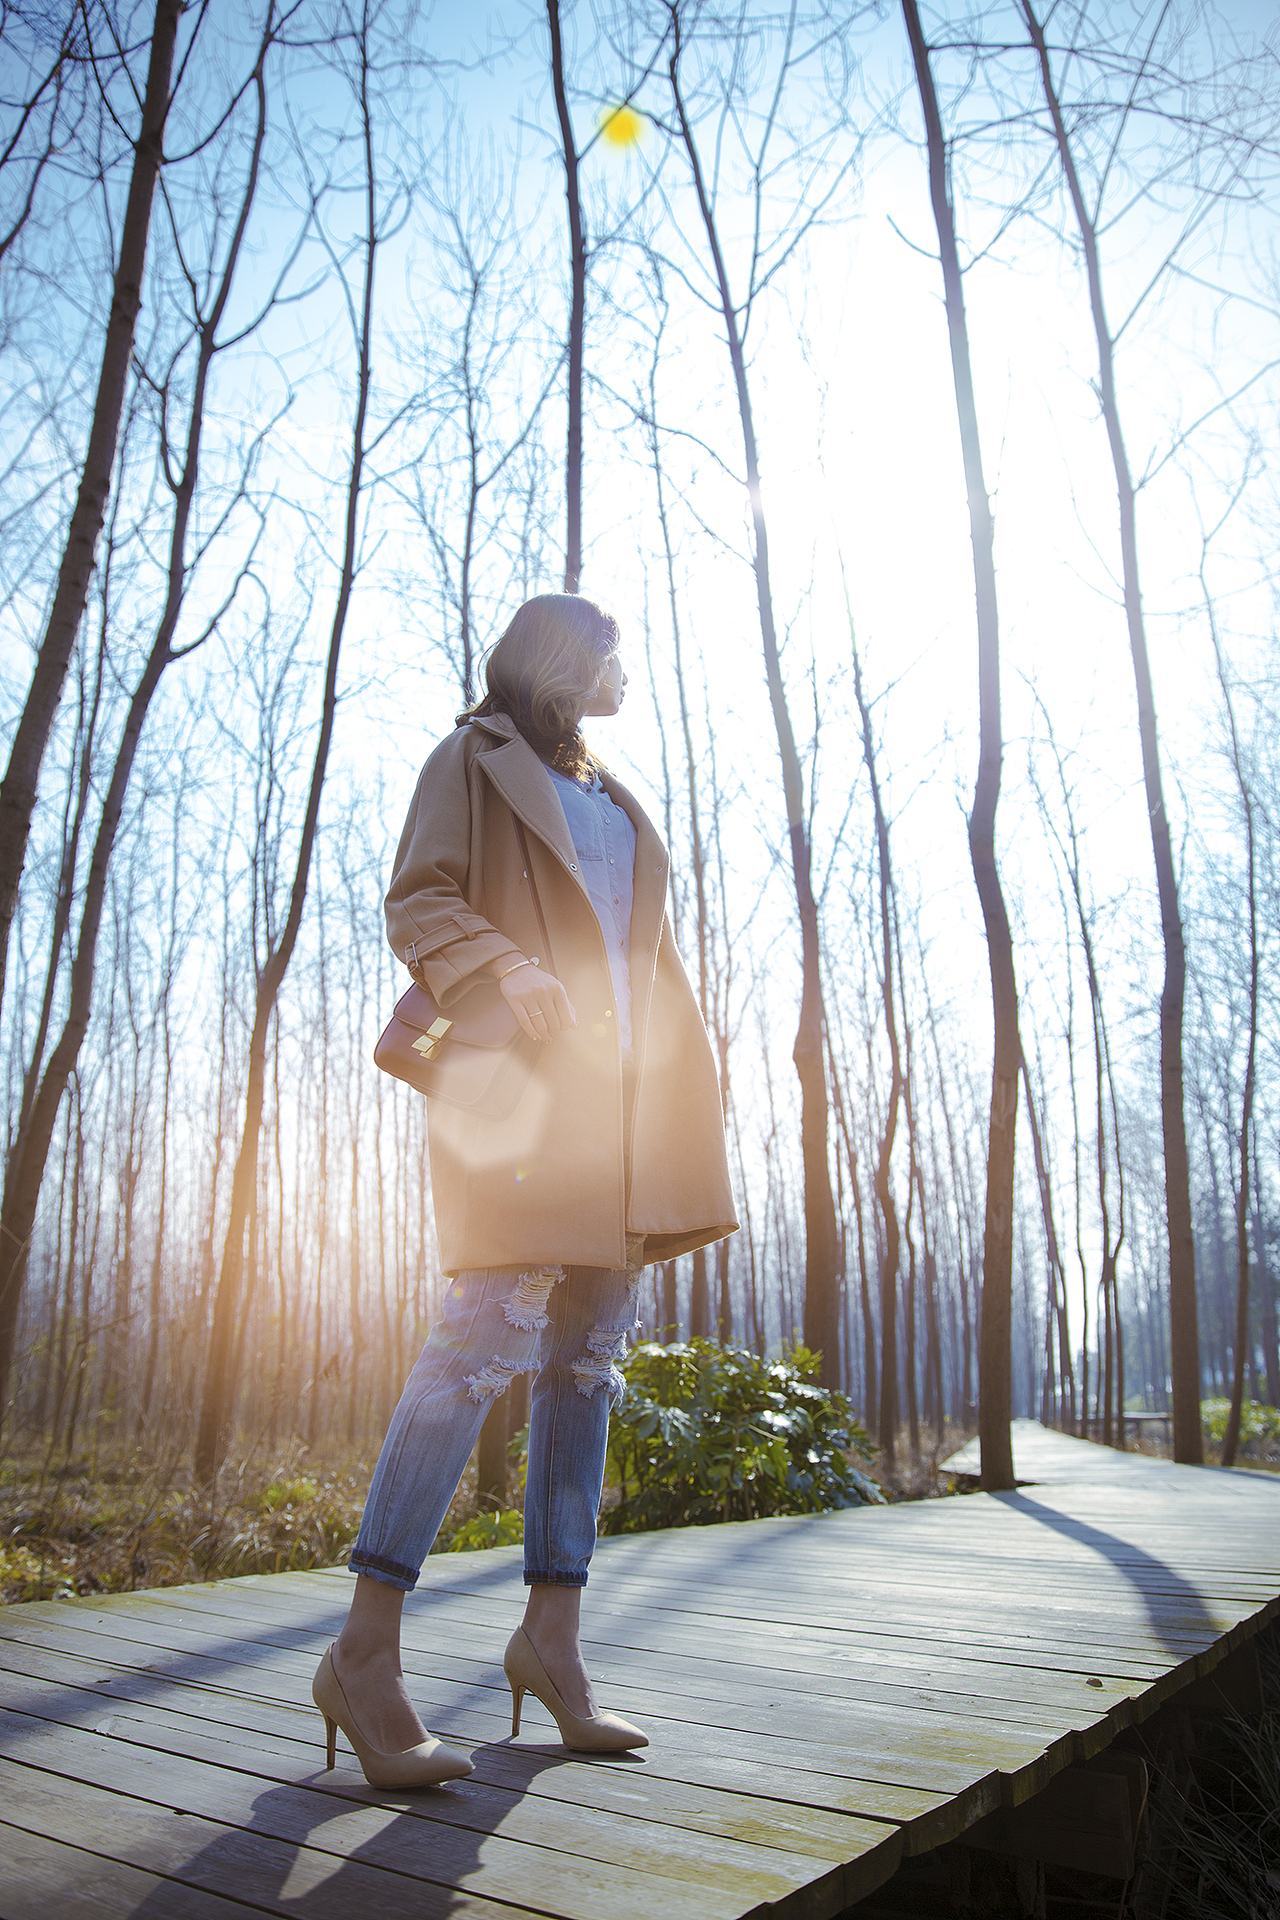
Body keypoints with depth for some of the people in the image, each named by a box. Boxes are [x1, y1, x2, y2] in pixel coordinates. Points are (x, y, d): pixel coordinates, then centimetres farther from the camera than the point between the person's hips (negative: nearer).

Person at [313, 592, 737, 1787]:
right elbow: (417, 901, -3)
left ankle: (552, 1632, 8)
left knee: (590, 1349, 2)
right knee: (494, 1330, -18)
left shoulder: (614, 804, 28)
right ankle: (365, 1649, -12)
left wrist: (682, 1100, 15)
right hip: (519, 1067, -7)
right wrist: (502, 969, -23)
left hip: (614, 1091, 7)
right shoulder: (473, 760, 9)